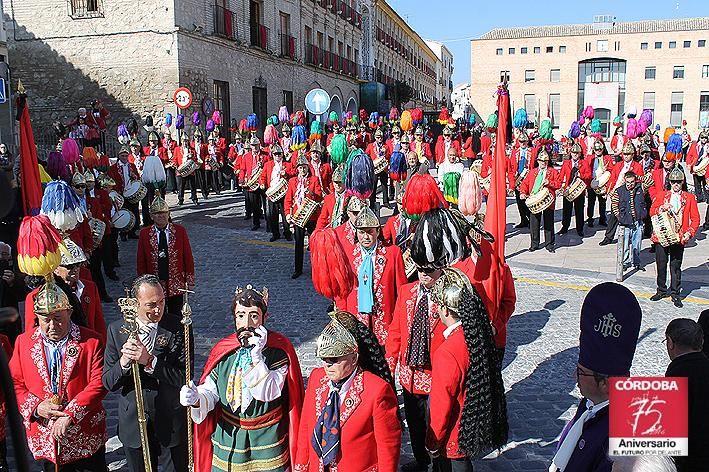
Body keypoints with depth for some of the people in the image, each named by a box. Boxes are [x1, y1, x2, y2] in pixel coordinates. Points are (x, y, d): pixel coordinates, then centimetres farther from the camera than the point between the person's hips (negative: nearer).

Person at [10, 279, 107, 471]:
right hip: (44, 441, 2)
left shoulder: (91, 341, -7)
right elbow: (15, 383, 4)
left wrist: (70, 415, -22)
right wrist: (36, 407, -12)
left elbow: (98, 384, -13)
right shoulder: (24, 342, 2)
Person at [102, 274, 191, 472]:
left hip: (175, 419, -1)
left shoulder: (179, 328, -14)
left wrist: (149, 361, -31)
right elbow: (108, 383, -6)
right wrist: (123, 362, -27)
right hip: (134, 422, 2)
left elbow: (184, 378, -19)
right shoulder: (117, 330, -7)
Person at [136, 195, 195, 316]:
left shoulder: (180, 231, -1)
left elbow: (188, 257, 2)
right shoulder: (145, 233, 0)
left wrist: (189, 281, 1)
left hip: (176, 284, 0)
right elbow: (141, 261, 4)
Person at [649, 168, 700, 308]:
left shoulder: (689, 198, 6)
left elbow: (695, 219, 3)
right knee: (661, 265, 7)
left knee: (676, 266, 4)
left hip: (679, 238, -1)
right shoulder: (662, 196, 9)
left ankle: (675, 293, 16)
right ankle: (662, 291, 22)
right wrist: (662, 208, -17)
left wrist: (689, 233, -11)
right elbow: (651, 211, 3)